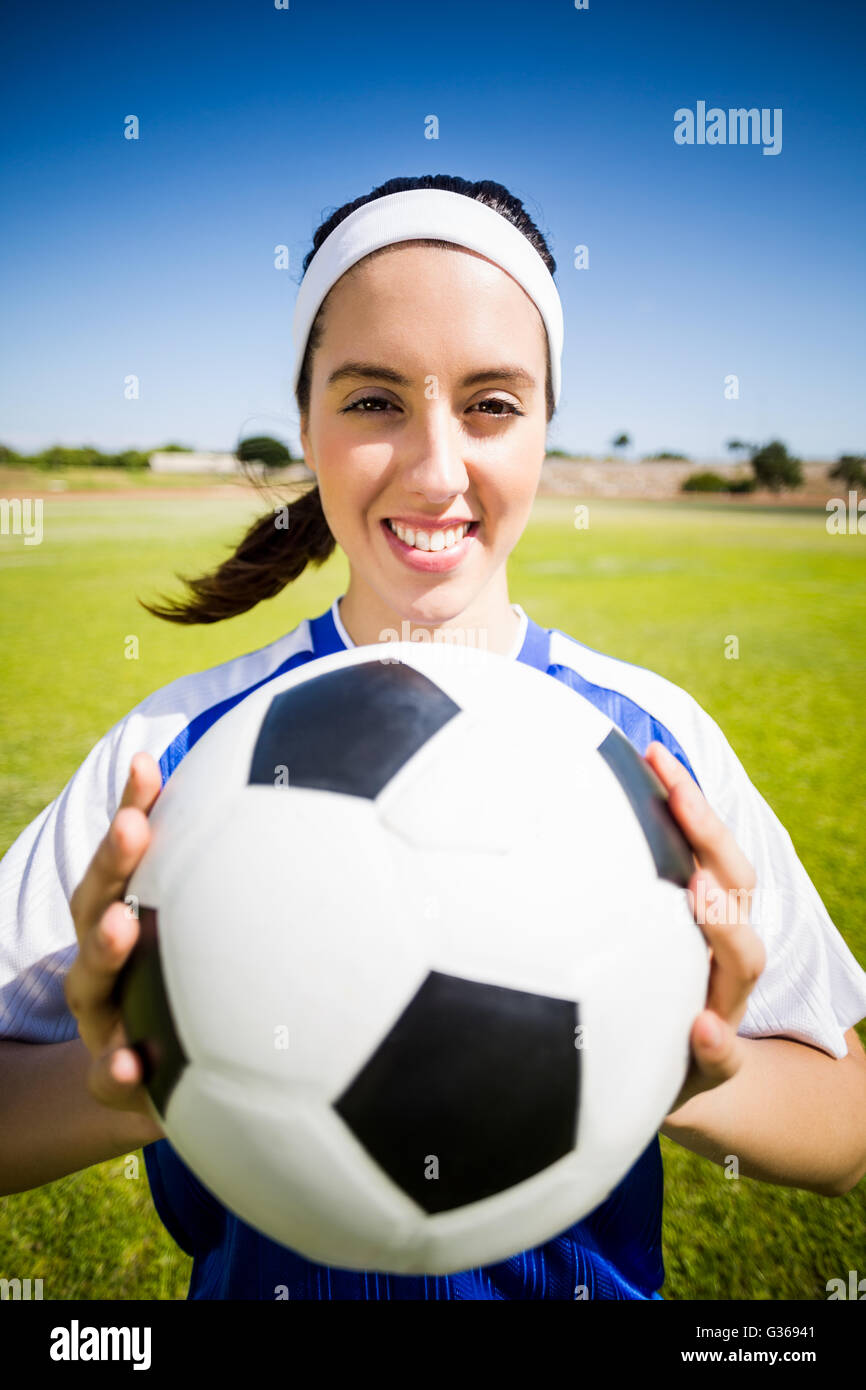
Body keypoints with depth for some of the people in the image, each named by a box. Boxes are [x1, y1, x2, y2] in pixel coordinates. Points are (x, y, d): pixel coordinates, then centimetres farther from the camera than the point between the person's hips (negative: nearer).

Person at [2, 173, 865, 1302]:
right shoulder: (179, 740, -11)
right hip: (260, 1277, 0)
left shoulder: (654, 737, -11)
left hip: (595, 1279, 1)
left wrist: (702, 1089, -25)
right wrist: (122, 1093, -29)